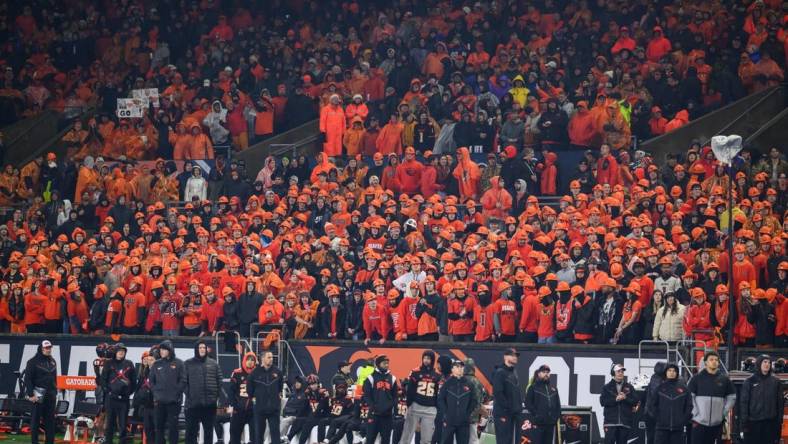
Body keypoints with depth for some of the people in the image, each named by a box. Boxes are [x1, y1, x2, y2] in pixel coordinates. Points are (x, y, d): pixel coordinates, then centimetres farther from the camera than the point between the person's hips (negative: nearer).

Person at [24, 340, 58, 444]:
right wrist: (30, 394, -16)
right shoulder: (33, 362, -7)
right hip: (38, 395, -6)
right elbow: (28, 379, -10)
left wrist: (55, 392, 18)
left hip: (50, 395, 6)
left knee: (50, 420, 7)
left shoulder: (52, 361, 14)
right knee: (35, 420, -3)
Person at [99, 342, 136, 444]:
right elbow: (103, 379, 1)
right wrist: (108, 391, -6)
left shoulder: (129, 364, 10)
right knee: (110, 421, 0)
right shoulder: (109, 364, 3)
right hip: (111, 397, -2)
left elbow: (134, 380, 11)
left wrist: (130, 391, 3)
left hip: (124, 398, 2)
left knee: (123, 423, 4)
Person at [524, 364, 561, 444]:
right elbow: (528, 403, -6)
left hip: (550, 423, 5)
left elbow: (558, 405, 19)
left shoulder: (553, 389, 18)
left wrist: (557, 416, 5)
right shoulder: (533, 388, 2)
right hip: (538, 423, -5)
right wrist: (536, 415, -13)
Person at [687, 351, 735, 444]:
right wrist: (695, 412, -7)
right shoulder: (697, 378, 0)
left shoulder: (724, 379, 7)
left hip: (717, 423, 3)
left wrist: (724, 412, 4)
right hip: (699, 422, -3)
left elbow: (731, 397, 15)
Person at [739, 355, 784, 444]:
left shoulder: (775, 381, 7)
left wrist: (780, 421, 3)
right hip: (753, 422, -2)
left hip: (770, 422, 2)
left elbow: (780, 402, 9)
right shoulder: (749, 381, 1)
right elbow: (744, 402, -1)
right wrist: (744, 422, -7)